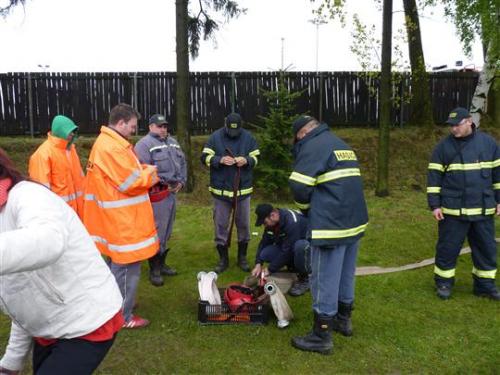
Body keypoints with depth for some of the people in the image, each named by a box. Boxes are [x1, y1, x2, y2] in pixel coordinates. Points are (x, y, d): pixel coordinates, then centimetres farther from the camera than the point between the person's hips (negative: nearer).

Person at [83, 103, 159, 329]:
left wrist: (144, 171, 3)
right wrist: (151, 173, -6)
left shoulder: (107, 142, 13)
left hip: (119, 218, 11)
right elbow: (132, 183, -22)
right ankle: (123, 317, 12)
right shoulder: (111, 147, -21)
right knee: (126, 266, 0)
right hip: (123, 220, -11)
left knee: (118, 264, 21)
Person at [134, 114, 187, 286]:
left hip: (172, 192, 8)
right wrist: (164, 183, -15)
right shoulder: (144, 144, -9)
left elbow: (182, 163, 18)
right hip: (156, 194, -8)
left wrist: (181, 181, 3)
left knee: (166, 232, 16)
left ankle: (161, 264, 30)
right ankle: (154, 270, 9)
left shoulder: (173, 142, 16)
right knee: (156, 232, -3)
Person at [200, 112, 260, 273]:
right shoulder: (215, 136, -4)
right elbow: (205, 157, -5)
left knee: (243, 224, 10)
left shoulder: (248, 137, -1)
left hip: (243, 189, 1)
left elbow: (256, 157, 4)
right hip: (220, 189, -1)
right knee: (221, 225, 6)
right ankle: (223, 259, 22)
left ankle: (242, 258, 27)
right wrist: (220, 160, -22)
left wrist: (246, 160, -17)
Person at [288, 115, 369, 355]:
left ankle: (322, 336, 10)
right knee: (346, 275, 21)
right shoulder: (342, 145, 19)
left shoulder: (313, 146, -9)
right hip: (354, 222, 9)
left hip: (331, 225, -9)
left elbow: (299, 186, -15)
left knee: (325, 280, 0)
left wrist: (307, 209, 5)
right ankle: (343, 319, 36)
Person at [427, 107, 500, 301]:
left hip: (483, 210, 3)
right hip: (452, 211, -2)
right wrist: (434, 205, -8)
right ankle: (444, 283, 21)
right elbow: (434, 177, -3)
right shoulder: (443, 147, -3)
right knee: (448, 248, 4)